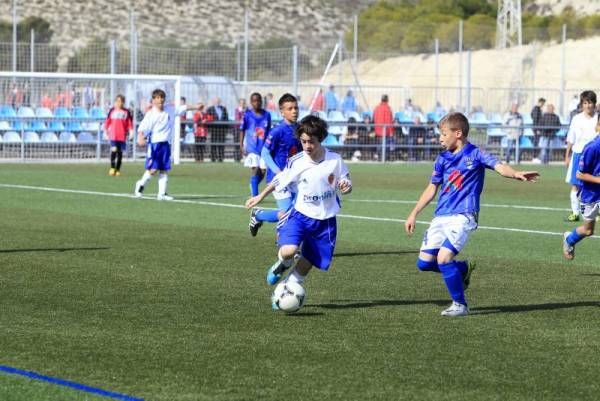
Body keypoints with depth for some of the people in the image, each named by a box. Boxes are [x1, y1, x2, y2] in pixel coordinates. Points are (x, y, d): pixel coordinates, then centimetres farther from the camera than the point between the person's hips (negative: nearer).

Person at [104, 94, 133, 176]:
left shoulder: (126, 112, 4)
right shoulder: (112, 111, 4)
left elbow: (130, 122, 8)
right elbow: (107, 122, 9)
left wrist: (130, 131, -2)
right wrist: (106, 131, 7)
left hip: (122, 136, 1)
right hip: (113, 135, -1)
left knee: (120, 152, 5)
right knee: (114, 150, -16)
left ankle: (118, 170, 13)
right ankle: (112, 168, -9)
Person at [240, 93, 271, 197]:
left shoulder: (267, 115, 5)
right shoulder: (247, 115, -2)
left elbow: (268, 132, 13)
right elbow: (242, 131, 2)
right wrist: (241, 146, -4)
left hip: (264, 148, 3)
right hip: (252, 148, -3)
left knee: (262, 171, 3)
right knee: (255, 169, -13)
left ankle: (253, 188, 29)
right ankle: (254, 195, -10)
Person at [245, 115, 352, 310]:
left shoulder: (335, 160, -9)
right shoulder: (297, 162, -8)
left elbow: (346, 183, 4)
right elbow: (279, 180, 8)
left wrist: (346, 187, -21)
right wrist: (260, 196, 15)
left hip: (325, 220, 1)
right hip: (301, 214, -1)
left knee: (307, 263, 6)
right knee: (288, 251, -25)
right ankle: (282, 265, 13)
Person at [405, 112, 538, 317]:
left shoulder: (475, 154, -4)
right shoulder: (442, 159, 12)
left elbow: (499, 167, -20)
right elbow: (432, 189, 22)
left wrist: (516, 174, -41)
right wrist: (414, 214, 22)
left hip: (462, 216, -7)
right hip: (440, 217, 7)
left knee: (443, 257, -22)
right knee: (424, 262, 0)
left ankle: (460, 305, -6)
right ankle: (463, 269, 25)